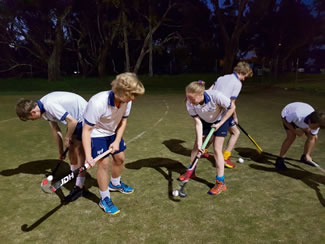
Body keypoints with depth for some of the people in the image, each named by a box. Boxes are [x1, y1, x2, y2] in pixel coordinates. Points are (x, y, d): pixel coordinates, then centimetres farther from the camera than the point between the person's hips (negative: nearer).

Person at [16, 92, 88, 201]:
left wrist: (66, 139, -11)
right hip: (75, 119, 9)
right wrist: (61, 150, 13)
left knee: (80, 150, -8)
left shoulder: (50, 105, -28)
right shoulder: (44, 107, 2)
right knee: (71, 146, 18)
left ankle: (79, 186, 0)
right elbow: (55, 130, 10)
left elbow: (72, 122, -29)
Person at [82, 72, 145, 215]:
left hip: (112, 132, 6)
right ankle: (105, 199, 8)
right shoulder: (97, 103, -39)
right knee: (104, 162, -12)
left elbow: (123, 121, -4)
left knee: (120, 158, 14)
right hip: (96, 133, -6)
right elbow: (86, 130, -31)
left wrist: (117, 141, -11)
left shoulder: (127, 101, -21)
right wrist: (88, 156, -33)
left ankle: (115, 184, 43)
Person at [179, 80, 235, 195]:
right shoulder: (189, 104, -29)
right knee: (196, 146, 6)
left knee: (217, 149, -9)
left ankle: (221, 183, 2)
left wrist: (220, 124, -20)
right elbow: (198, 122, -24)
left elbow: (232, 107, -21)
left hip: (221, 120, -4)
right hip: (205, 121, 4)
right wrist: (199, 142, -31)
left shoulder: (216, 96, -39)